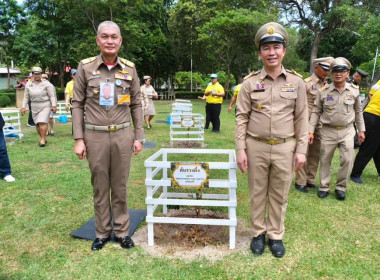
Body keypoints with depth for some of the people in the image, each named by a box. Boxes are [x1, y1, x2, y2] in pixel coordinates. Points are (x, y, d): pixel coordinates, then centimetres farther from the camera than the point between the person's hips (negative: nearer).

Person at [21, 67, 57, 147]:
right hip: (34, 107, 4)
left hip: (45, 106, -4)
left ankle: (43, 139, -7)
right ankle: (42, 138, 20)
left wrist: (54, 105, -12)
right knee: (37, 124, 5)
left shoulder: (46, 83, -2)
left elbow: (52, 95, -4)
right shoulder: (28, 85, 9)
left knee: (42, 122, -15)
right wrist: (23, 107, 7)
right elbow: (26, 97, 12)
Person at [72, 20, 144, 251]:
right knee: (100, 187, 10)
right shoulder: (85, 67, 0)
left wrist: (139, 136, 3)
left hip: (123, 135, 1)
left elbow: (136, 104, 8)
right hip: (95, 136, 0)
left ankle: (122, 231, 25)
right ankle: (102, 233, 26)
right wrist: (78, 139, -4)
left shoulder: (129, 68, 4)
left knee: (120, 186, 10)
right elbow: (78, 104, 1)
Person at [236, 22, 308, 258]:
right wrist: (241, 149, -6)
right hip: (256, 147, 0)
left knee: (279, 194, 12)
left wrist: (301, 149, -2)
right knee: (257, 193, 12)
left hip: (285, 148, 1)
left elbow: (302, 118, 2)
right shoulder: (250, 82, -2)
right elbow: (242, 118, -2)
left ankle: (276, 235, 30)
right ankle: (258, 233, 30)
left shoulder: (296, 82, 0)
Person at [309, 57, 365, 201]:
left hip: (347, 131, 1)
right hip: (328, 131, -1)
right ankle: (324, 187, 23)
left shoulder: (354, 90, 1)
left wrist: (361, 130, 11)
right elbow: (316, 112, -1)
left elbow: (358, 111, 11)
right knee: (325, 160, 7)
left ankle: (341, 187, 15)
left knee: (348, 159, -5)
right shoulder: (323, 91, -5)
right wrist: (311, 131, -6)